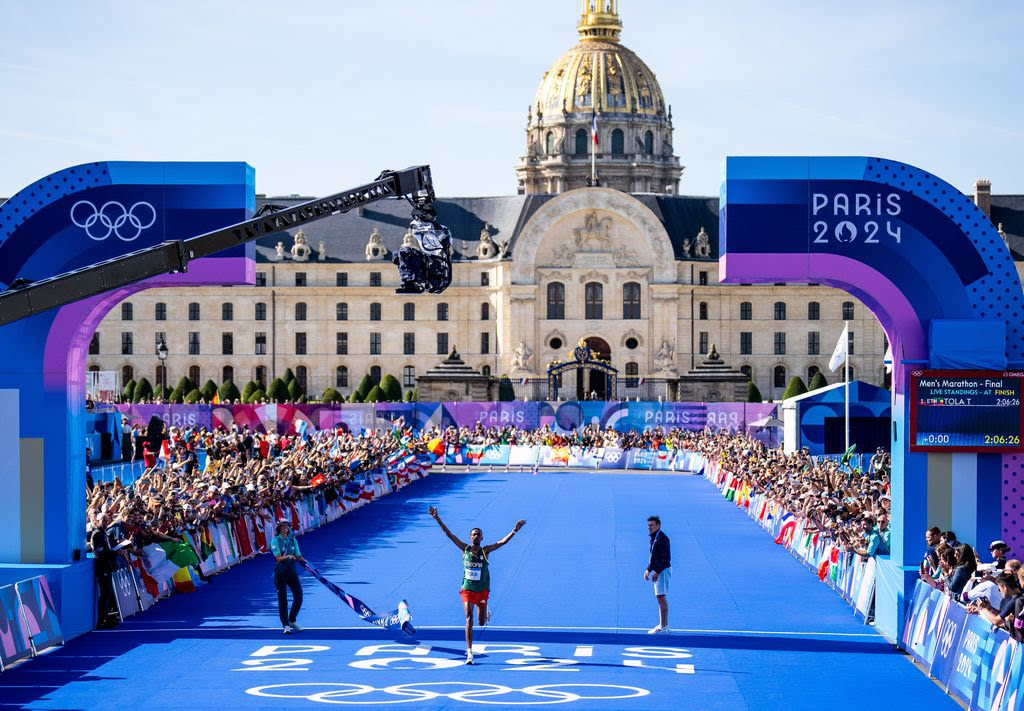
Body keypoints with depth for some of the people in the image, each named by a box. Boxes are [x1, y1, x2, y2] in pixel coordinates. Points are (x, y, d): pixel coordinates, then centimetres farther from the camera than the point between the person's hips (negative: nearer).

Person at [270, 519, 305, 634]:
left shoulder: (293, 540, 9)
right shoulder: (275, 541, -5)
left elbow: (298, 556, 7)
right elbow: (278, 558, -17)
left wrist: (305, 561, -13)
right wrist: (288, 557, -35)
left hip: (292, 571, 5)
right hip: (280, 572, -5)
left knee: (298, 597, 1)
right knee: (282, 600, -5)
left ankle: (292, 621, 21)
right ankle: (286, 626, 0)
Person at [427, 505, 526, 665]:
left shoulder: (485, 551, -7)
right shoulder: (465, 549, -5)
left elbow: (502, 542, -16)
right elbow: (448, 534, -8)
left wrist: (515, 530, -29)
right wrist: (437, 518, -15)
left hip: (482, 590, 1)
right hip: (467, 589, 0)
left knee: (481, 622, 8)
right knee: (469, 618, -13)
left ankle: (486, 614, 49)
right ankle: (469, 653, -14)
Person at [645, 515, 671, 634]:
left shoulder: (662, 538, -16)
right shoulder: (653, 538, 14)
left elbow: (666, 558, -21)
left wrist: (657, 572, -22)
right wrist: (648, 570, 15)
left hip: (663, 571, -10)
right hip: (657, 571, 10)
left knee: (662, 598, -10)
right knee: (660, 598, 12)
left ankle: (664, 627, -10)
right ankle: (662, 625, 18)